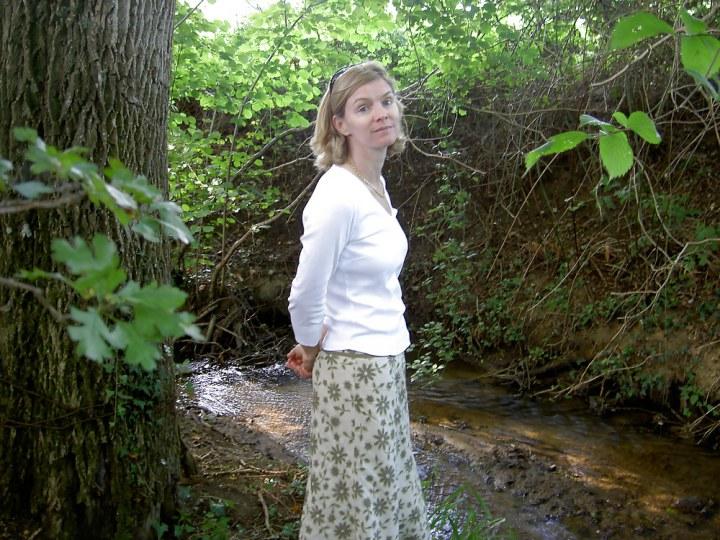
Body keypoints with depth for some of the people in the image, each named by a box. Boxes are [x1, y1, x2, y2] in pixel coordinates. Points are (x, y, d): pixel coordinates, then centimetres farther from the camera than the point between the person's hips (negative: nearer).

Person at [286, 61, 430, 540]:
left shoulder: (376, 185, 5)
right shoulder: (338, 195, -22)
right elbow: (306, 297, -18)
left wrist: (315, 347, 13)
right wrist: (312, 352, -1)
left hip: (386, 363, 8)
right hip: (356, 369, -8)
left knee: (386, 488, 21)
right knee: (357, 500, 8)